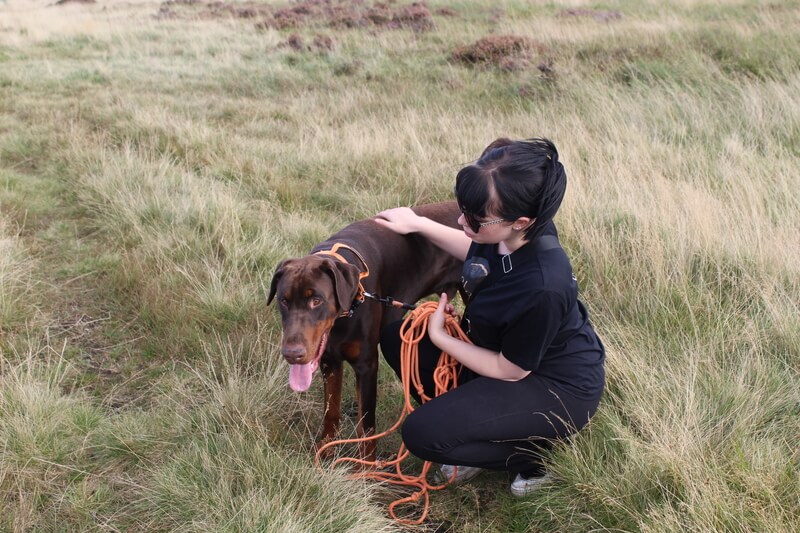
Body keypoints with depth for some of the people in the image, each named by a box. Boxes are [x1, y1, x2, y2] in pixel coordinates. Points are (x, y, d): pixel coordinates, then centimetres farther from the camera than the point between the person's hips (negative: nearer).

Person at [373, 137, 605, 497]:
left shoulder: (542, 288, -39)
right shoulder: (510, 235, -18)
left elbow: (509, 371, -21)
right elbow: (479, 253, 11)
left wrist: (439, 337, -11)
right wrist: (419, 224, 5)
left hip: (557, 390, -8)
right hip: (507, 346, 8)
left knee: (421, 435, -18)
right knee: (397, 339, 2)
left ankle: (527, 452, 3)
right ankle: (471, 421, 8)